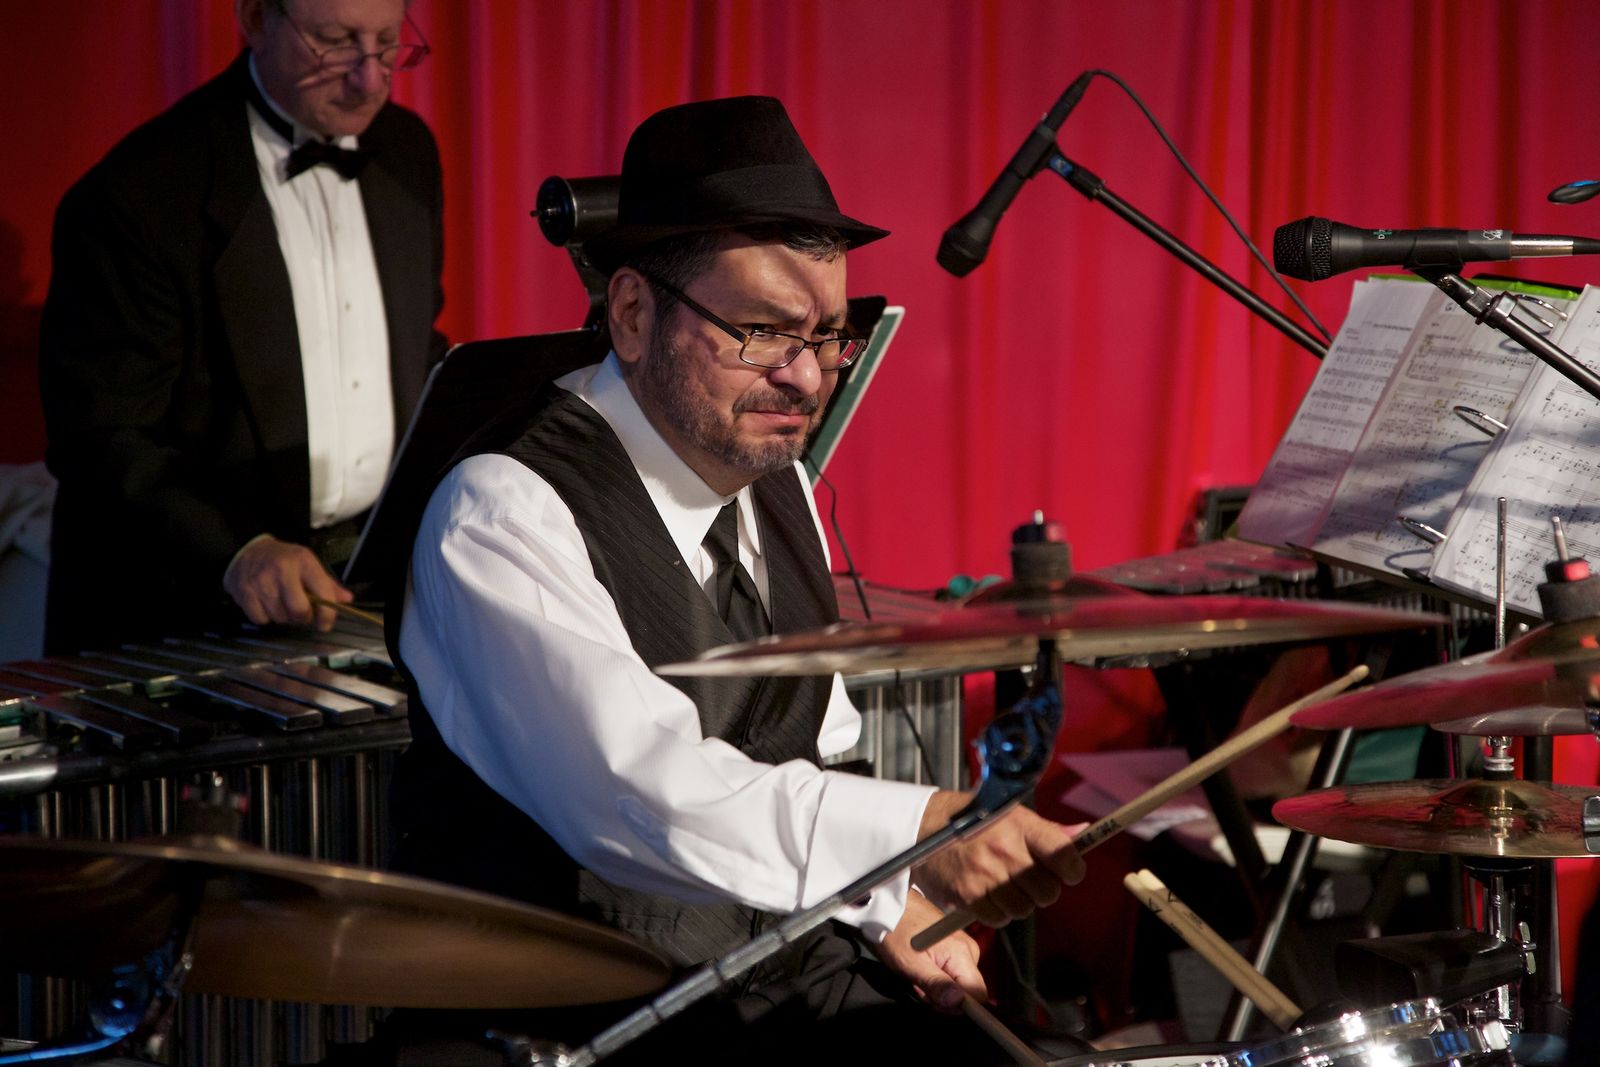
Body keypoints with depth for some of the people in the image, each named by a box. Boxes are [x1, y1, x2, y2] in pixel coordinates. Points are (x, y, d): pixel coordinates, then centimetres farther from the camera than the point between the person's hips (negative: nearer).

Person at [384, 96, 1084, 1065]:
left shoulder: (775, 478, 11)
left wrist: (887, 902, 7)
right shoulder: (503, 513, -16)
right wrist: (910, 835, -41)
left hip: (784, 984, 8)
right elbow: (635, 786, -31)